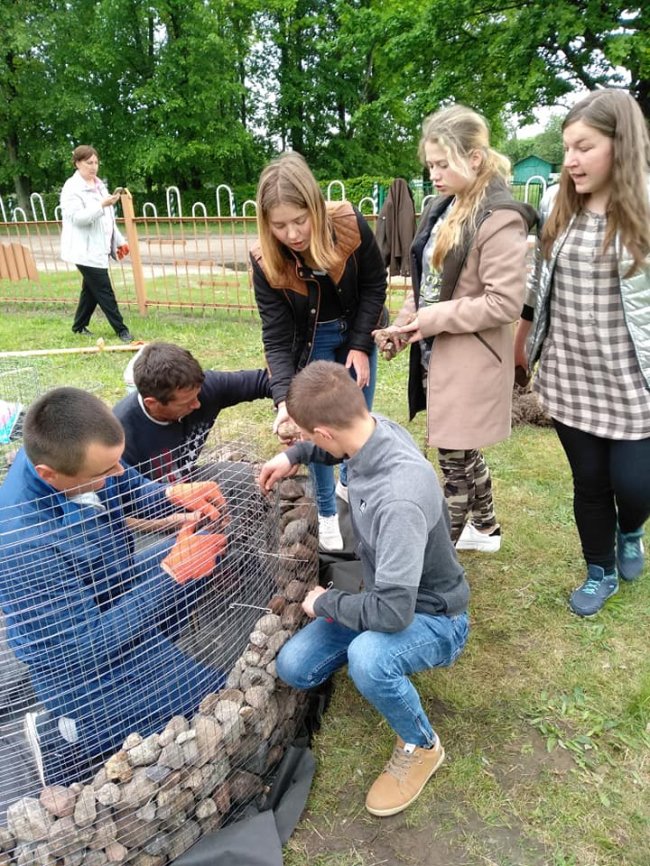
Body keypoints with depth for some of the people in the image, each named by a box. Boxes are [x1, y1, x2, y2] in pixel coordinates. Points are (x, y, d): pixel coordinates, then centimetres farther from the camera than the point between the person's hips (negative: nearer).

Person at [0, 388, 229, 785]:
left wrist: (173, 495, -19)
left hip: (117, 592, 8)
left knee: (211, 545, 15)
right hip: (81, 663, -7)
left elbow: (131, 489, 2)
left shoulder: (63, 452, -18)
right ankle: (69, 735, 5)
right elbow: (86, 646, -29)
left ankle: (148, 652, 14)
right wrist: (171, 573, -30)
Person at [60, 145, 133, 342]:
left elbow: (109, 218, 22)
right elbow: (77, 217, -20)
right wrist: (102, 205, -29)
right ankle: (121, 330, -2)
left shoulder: (98, 185, 16)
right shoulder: (72, 188, -10)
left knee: (91, 289, 15)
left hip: (98, 248, 8)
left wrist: (119, 241, 18)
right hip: (85, 250, -8)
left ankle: (79, 326, 27)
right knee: (104, 291, -7)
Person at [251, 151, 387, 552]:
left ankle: (350, 483, 41)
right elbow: (277, 338, -25)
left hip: (359, 333, 2)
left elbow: (375, 285, -11)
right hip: (312, 343, -1)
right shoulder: (266, 261, -27)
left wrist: (361, 346, -16)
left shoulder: (350, 226, -27)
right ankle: (326, 514, 18)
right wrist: (284, 399, -38)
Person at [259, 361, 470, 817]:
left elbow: (392, 612, -36)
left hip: (432, 617, -7)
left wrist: (326, 602, -18)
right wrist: (294, 455, 4)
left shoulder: (400, 499, -39)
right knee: (294, 668, -2)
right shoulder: (375, 427, -15)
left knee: (367, 659, -37)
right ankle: (375, 647, 23)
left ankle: (422, 746, -5)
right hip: (389, 596, 7)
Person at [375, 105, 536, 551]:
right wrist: (405, 323, 1)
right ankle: (485, 527, 40)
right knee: (464, 451, 20)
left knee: (454, 457, 3)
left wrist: (433, 320, -18)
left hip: (470, 361, -8)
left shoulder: (500, 219, -16)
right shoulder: (443, 208, 10)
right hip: (436, 352, 8)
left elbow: (506, 303, -21)